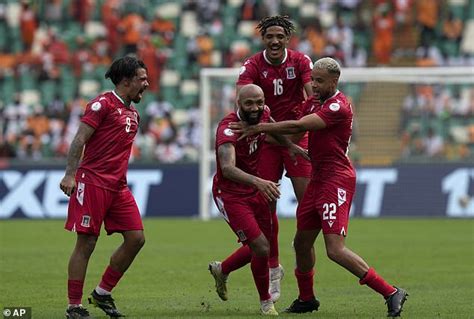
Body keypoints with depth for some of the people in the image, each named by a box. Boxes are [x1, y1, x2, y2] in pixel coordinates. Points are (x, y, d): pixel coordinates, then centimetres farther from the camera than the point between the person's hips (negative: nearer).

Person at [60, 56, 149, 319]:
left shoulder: (133, 112, 18)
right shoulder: (103, 104, -7)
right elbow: (79, 140, -12)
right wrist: (70, 174, -19)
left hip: (118, 187, 8)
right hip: (92, 183, -8)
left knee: (136, 238, 1)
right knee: (86, 243, -6)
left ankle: (102, 294, 14)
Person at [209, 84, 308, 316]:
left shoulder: (263, 114, -8)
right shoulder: (228, 129, -31)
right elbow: (228, 169, -47)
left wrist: (289, 145, 23)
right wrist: (258, 181, -60)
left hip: (254, 192, 8)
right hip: (231, 195, -8)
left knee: (258, 247, 17)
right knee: (261, 249, -13)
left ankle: (222, 270, 45)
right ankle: (266, 301, 10)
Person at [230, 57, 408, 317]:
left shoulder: (338, 107, -16)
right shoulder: (313, 102, 13)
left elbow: (298, 126, -22)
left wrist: (258, 128, -17)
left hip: (336, 181, -9)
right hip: (318, 179, 9)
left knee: (335, 250, -17)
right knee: (302, 242, 17)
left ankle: (391, 294, -13)